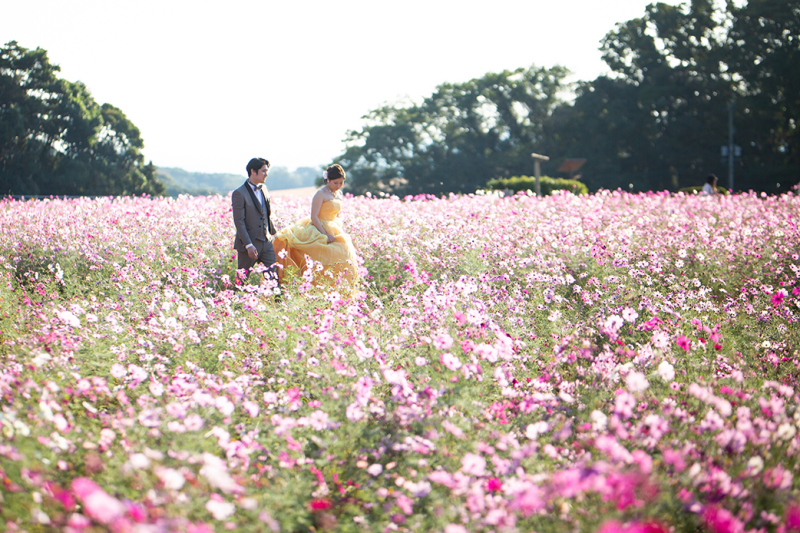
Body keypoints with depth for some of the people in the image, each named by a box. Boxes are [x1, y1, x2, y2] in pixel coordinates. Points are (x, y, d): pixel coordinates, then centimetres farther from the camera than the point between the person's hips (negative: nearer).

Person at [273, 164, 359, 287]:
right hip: (320, 232, -8)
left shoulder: (338, 194, 12)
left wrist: (340, 233, 11)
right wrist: (325, 235, -23)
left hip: (334, 231, 8)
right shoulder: (320, 194, -13)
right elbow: (314, 217, -17)